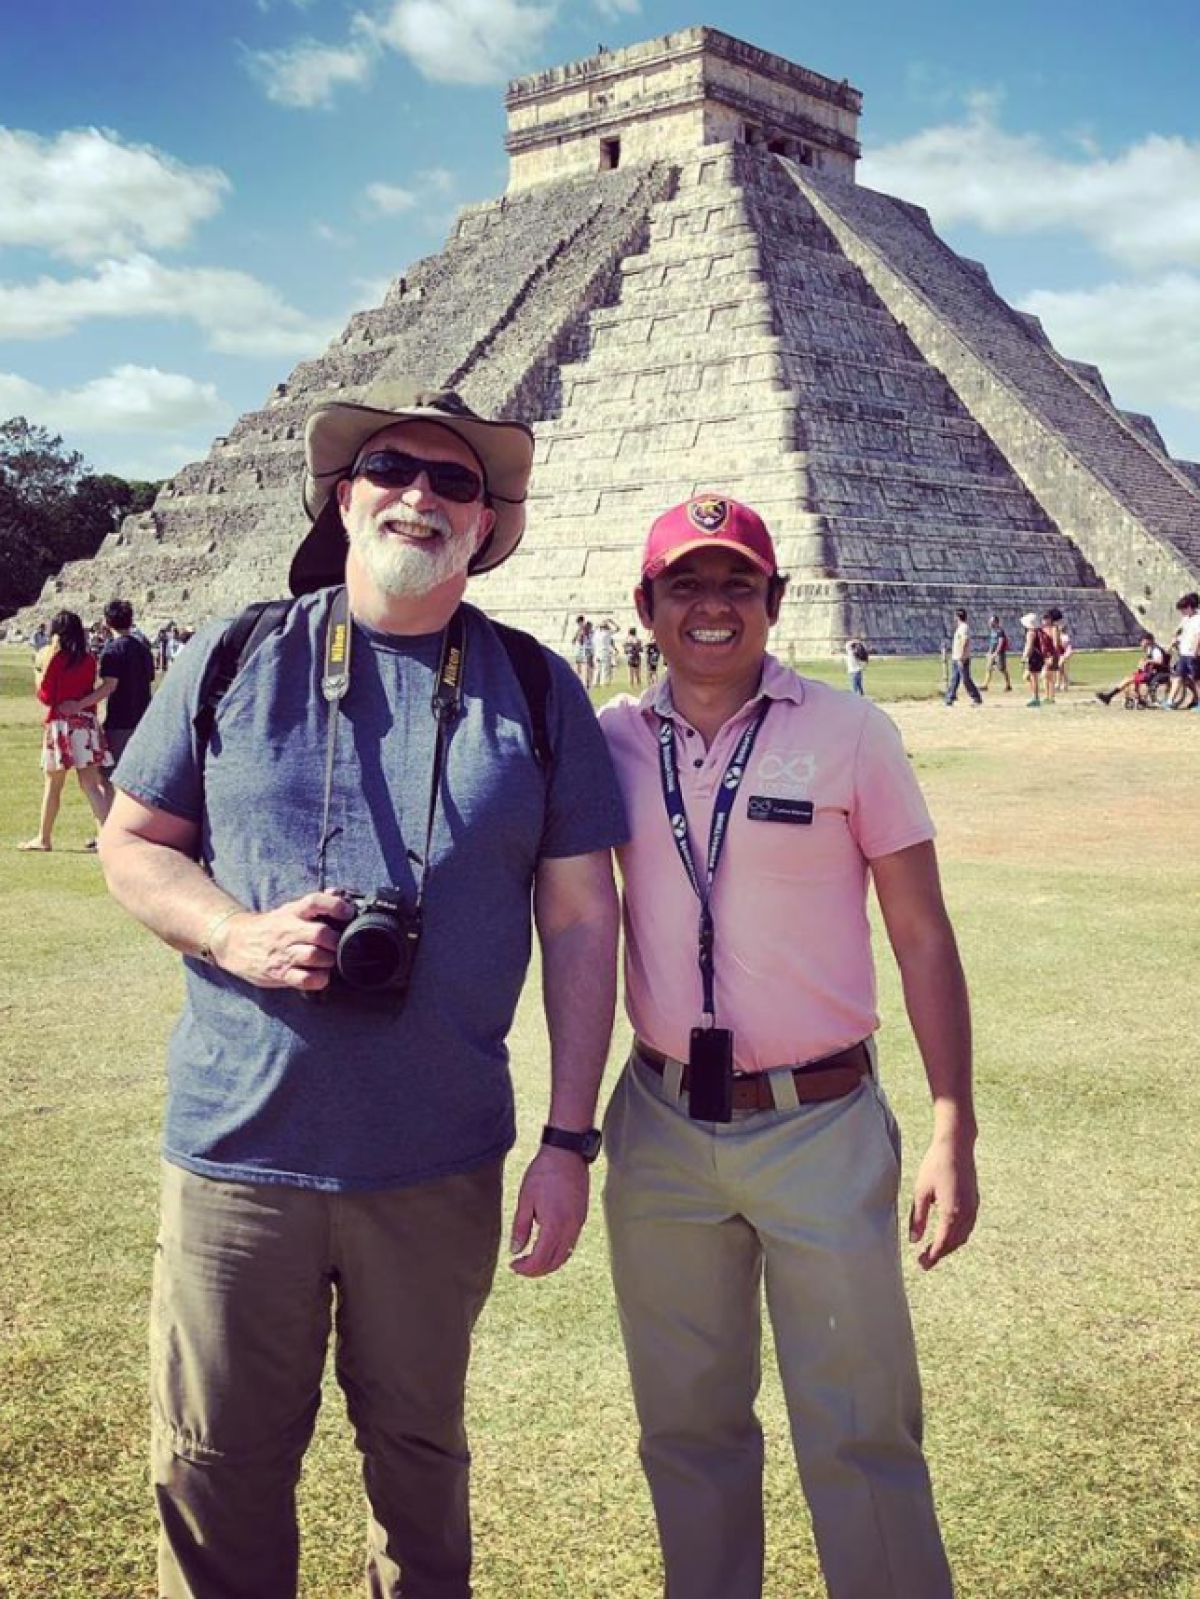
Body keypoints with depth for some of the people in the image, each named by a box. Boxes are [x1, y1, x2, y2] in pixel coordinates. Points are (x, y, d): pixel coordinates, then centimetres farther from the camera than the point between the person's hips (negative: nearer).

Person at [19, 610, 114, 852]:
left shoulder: (53, 659, -9)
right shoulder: (89, 660, 4)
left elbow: (45, 696, -6)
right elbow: (91, 692, 9)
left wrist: (39, 670, 1)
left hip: (60, 724, -4)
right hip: (87, 722, 4)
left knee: (52, 784, 8)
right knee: (91, 782, 3)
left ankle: (44, 838, 18)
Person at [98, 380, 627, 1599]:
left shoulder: (537, 692, 1)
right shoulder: (234, 660, 0)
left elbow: (581, 919, 1)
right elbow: (132, 842, 6)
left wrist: (569, 1143, -3)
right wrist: (233, 933, -15)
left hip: (442, 1170, 1)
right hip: (238, 1149, 0)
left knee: (419, 1448, 19)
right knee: (217, 1466, 11)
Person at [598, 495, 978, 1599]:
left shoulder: (848, 733, -4)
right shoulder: (613, 741, 2)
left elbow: (922, 936, -3)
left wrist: (953, 1133, -7)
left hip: (822, 1130, -3)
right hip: (661, 1129, 3)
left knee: (859, 1434, 4)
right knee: (687, 1423, 16)